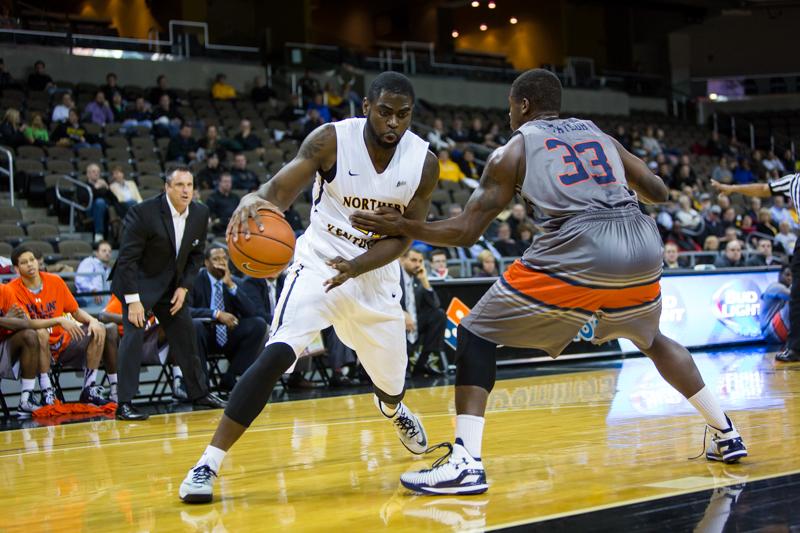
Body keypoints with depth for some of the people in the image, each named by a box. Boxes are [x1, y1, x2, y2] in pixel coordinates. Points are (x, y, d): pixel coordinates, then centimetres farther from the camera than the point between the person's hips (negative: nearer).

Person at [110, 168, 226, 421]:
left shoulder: (200, 213, -6)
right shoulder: (143, 212, -23)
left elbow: (196, 254, 7)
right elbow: (127, 258, -21)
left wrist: (184, 287, -4)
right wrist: (133, 300, -24)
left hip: (172, 284, 6)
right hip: (138, 281, -6)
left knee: (185, 334, 11)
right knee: (134, 333, -18)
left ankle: (199, 392, 28)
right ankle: (124, 404, -16)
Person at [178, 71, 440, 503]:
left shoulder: (424, 162, -10)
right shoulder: (332, 140, -18)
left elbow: (404, 236, -9)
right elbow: (280, 189, -26)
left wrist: (355, 267, -26)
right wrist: (254, 201, -51)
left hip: (375, 275, 3)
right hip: (319, 264, -3)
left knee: (391, 381, 16)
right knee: (276, 356, -25)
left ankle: (392, 409, 58)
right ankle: (208, 465, -22)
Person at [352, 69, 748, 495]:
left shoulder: (513, 151, 12)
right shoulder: (599, 136, 25)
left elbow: (465, 232, 9)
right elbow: (658, 192, 25)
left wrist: (400, 227, 19)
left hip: (577, 254, -5)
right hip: (643, 248, 5)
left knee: (476, 334, 7)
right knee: (651, 339, 35)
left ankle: (466, 463, -7)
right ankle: (726, 435, 36)